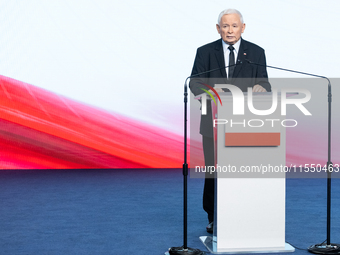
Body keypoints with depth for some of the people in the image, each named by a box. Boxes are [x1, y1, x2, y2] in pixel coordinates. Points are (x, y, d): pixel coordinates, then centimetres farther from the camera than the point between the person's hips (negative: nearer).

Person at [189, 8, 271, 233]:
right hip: (214, 124, 0)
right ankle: (214, 219, 18)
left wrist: (261, 87, -23)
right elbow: (195, 82, -3)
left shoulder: (256, 52, 7)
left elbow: (264, 83, 1)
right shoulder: (205, 52, 6)